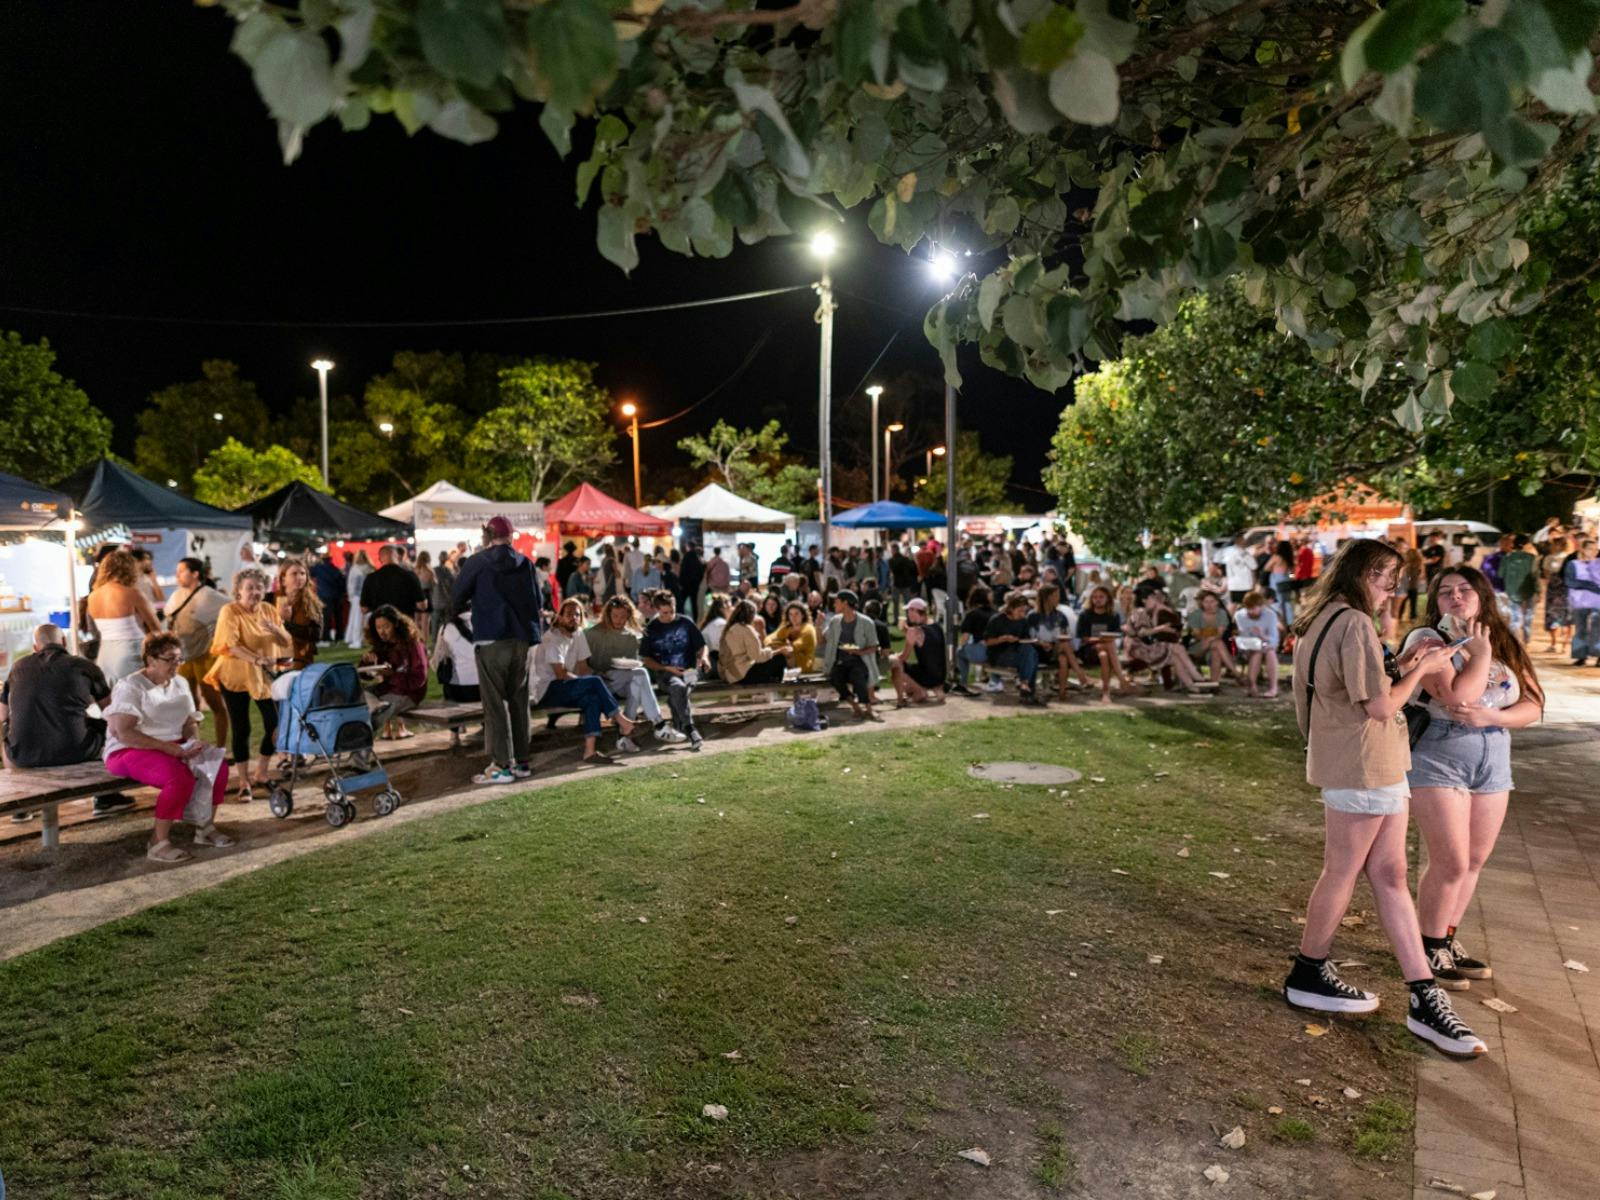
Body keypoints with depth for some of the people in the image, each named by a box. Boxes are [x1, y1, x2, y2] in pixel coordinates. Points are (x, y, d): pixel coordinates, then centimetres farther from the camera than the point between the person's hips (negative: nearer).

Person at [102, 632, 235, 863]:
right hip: (130, 751, -7)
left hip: (173, 747, 7)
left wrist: (192, 743, -8)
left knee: (218, 767, -15)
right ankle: (158, 844, -21)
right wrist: (169, 748, -28)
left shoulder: (180, 684, 11)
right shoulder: (130, 687, -13)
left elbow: (190, 722, 15)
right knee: (181, 778, -33)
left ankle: (205, 827, 0)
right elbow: (123, 733, -24)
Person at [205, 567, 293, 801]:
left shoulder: (268, 610, 3)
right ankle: (244, 783, 11)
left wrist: (273, 628, -18)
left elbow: (287, 642, 2)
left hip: (265, 675, 4)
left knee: (275, 724, 0)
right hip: (235, 676, -4)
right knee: (241, 729, 0)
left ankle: (261, 774, 19)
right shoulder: (230, 611, -11)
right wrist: (257, 660, -36)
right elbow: (231, 646, -22)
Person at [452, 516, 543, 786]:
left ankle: (502, 765, -3)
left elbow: (457, 600, 1)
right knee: (518, 701, 12)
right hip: (521, 639, 5)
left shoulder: (477, 562, -4)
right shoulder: (525, 564, 8)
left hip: (491, 639, -4)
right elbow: (537, 600, 15)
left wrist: (468, 606, 22)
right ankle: (521, 761, 16)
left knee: (495, 703, -1)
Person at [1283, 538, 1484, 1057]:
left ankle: (1425, 999, 12)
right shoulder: (1354, 623, -18)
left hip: (1371, 766, 10)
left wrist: (1398, 665, 10)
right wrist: (1420, 668, -7)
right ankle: (1307, 976, 20)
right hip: (1361, 767, -10)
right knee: (1342, 875, 4)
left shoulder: (1319, 622, 12)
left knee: (1389, 877, 8)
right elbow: (1380, 706, -19)